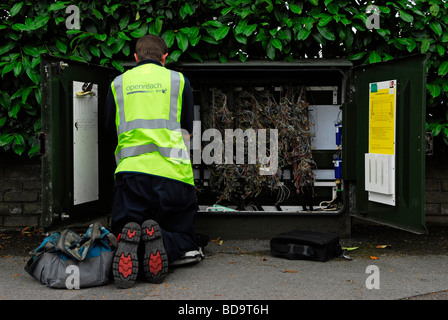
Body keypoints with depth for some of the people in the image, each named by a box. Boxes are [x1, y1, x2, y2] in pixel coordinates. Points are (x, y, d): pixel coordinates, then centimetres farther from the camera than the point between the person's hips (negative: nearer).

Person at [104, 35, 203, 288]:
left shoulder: (118, 83, 14)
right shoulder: (179, 81, 11)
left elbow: (110, 132, 22)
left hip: (131, 170, 1)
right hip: (172, 172, -1)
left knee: (124, 232, 13)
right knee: (182, 236, 13)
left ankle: (129, 244, -25)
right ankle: (162, 244, -24)